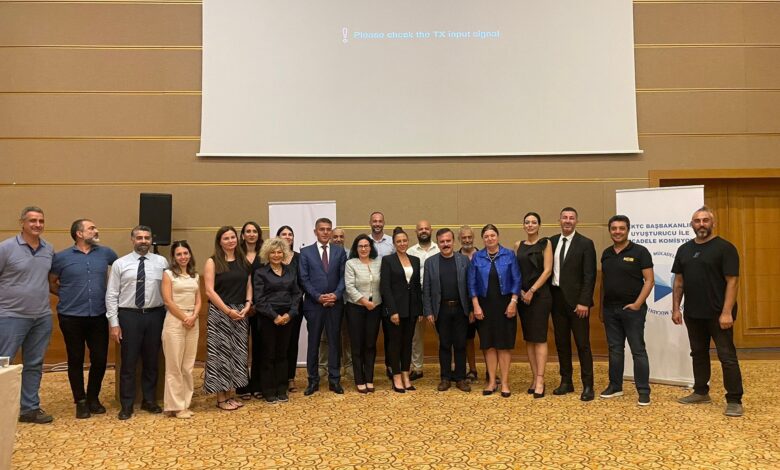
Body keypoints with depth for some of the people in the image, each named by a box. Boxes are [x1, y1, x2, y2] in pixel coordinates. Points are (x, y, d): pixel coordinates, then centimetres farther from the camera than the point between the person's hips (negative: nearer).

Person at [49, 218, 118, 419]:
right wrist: (67, 295, 1)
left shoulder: (106, 253, 3)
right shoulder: (61, 257, -2)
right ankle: (80, 401, 22)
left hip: (99, 316, 2)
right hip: (71, 317, -2)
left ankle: (93, 398, 24)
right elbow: (50, 283, 7)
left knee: (100, 359, 4)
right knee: (76, 360, 8)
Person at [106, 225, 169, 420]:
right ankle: (127, 405, 20)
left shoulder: (162, 262, 1)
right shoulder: (120, 264, -1)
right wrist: (114, 323, -6)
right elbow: (111, 295, -1)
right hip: (129, 316, -1)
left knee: (152, 361, 13)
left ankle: (149, 400, 29)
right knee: (129, 362, 6)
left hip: (155, 315, 1)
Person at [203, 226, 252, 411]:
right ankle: (221, 398, 8)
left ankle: (230, 395, 18)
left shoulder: (243, 261, 10)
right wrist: (228, 310, -14)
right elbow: (209, 291, -10)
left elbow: (249, 285, 11)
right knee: (221, 353, -1)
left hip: (240, 313, 5)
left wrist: (247, 305, -5)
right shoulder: (212, 262, -4)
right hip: (220, 312, -5)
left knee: (236, 353, 8)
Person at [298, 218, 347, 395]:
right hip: (313, 303, -1)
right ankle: (313, 380, 16)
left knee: (334, 341, 6)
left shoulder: (339, 251, 7)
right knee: (313, 342, 6)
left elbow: (343, 276, 3)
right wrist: (318, 296, -12)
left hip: (335, 303, 1)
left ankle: (334, 380, 15)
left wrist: (336, 294, -12)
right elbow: (304, 279, -2)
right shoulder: (306, 252, 3)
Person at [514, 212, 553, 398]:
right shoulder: (518, 245, 11)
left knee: (539, 338, -6)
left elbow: (547, 270, -7)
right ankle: (535, 378, 13)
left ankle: (540, 380, -3)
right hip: (522, 296, 5)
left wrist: (532, 291, -12)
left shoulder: (545, 243, -1)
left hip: (540, 295, -4)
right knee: (528, 338, 6)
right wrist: (520, 291, -4)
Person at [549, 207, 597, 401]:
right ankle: (566, 382, 22)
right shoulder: (552, 241, 9)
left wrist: (584, 302, -16)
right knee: (561, 343, 11)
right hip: (557, 298, 5)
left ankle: (588, 386, 9)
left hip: (576, 300, -5)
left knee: (582, 344, 1)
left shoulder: (585, 243, -5)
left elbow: (590, 276, -10)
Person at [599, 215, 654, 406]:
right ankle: (615, 386, 22)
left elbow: (649, 281, -8)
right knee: (614, 349, 12)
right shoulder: (606, 253, 10)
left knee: (638, 350, 0)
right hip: (610, 309, 5)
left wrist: (638, 303, -16)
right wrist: (601, 307, 13)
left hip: (632, 309, -5)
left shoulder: (639, 251, -6)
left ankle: (644, 391, 7)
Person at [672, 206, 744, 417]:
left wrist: (727, 312, -18)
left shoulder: (725, 248, -8)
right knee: (698, 353, 15)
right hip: (693, 313, 6)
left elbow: (732, 281, -12)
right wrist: (676, 308, 6)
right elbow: (679, 281, 12)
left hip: (718, 313, -6)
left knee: (727, 356, -1)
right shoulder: (684, 249, 9)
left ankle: (734, 400, 7)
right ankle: (701, 392, 28)